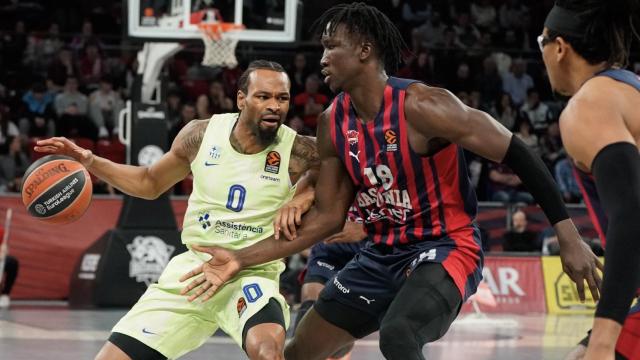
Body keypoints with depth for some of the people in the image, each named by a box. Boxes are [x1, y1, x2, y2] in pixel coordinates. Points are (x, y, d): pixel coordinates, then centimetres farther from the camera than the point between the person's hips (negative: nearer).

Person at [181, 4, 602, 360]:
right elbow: (326, 218, 7)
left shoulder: (421, 107, -21)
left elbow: (515, 152, -19)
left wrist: (567, 233, -24)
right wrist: (241, 260, 2)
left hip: (444, 249, -8)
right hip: (380, 257, 8)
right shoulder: (333, 123, 0)